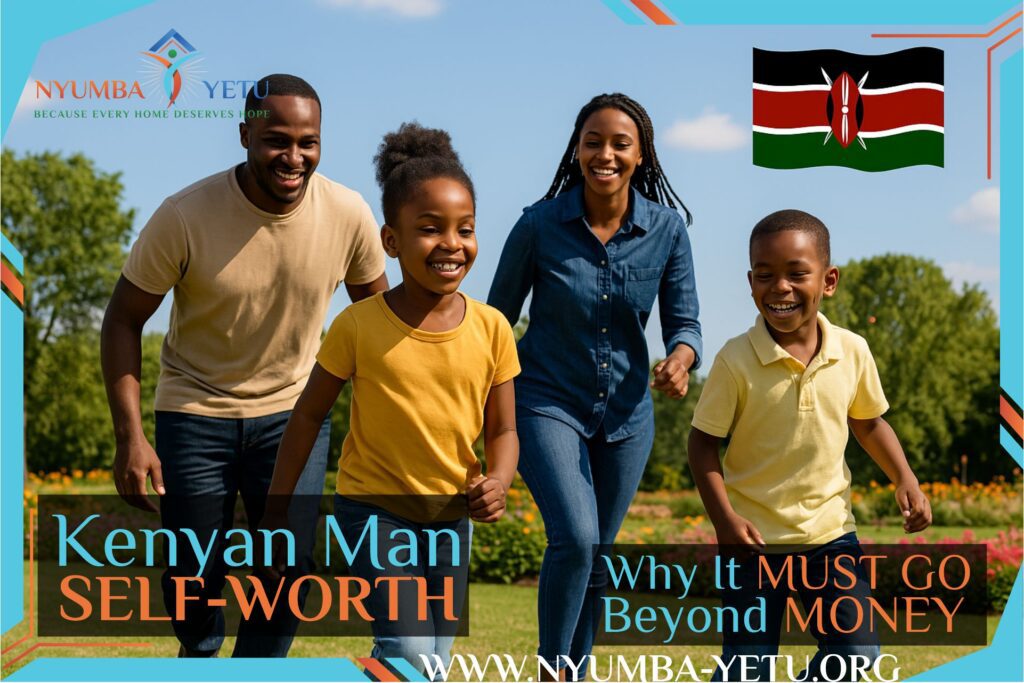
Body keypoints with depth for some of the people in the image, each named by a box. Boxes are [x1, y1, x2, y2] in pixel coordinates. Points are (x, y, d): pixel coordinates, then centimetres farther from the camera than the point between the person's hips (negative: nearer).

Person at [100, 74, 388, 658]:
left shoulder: (349, 215, -14)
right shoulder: (186, 216, -20)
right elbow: (124, 321, -11)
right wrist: (131, 438, -18)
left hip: (294, 411, 2)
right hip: (196, 410, -1)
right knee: (193, 576, 4)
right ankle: (201, 651, 38)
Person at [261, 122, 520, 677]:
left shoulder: (491, 329, -7)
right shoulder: (358, 326, -13)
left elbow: (503, 430, 1)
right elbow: (309, 414, -2)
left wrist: (497, 482, -20)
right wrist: (277, 509, 0)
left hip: (450, 514, 4)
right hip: (374, 509, -4)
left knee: (432, 665, 12)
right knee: (407, 652, -19)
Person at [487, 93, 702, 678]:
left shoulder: (667, 229, -7)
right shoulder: (539, 225, -12)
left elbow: (684, 320, -2)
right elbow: (497, 319, -2)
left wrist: (681, 356, -25)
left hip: (626, 412, 3)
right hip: (549, 403, -3)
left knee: (596, 555, 13)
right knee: (575, 537, -21)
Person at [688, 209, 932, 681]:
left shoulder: (852, 351, -5)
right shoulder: (736, 360, -15)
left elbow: (868, 422, 13)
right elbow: (703, 442, -9)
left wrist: (905, 479, 1)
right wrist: (724, 518, -19)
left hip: (830, 532, 3)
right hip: (755, 536, -3)